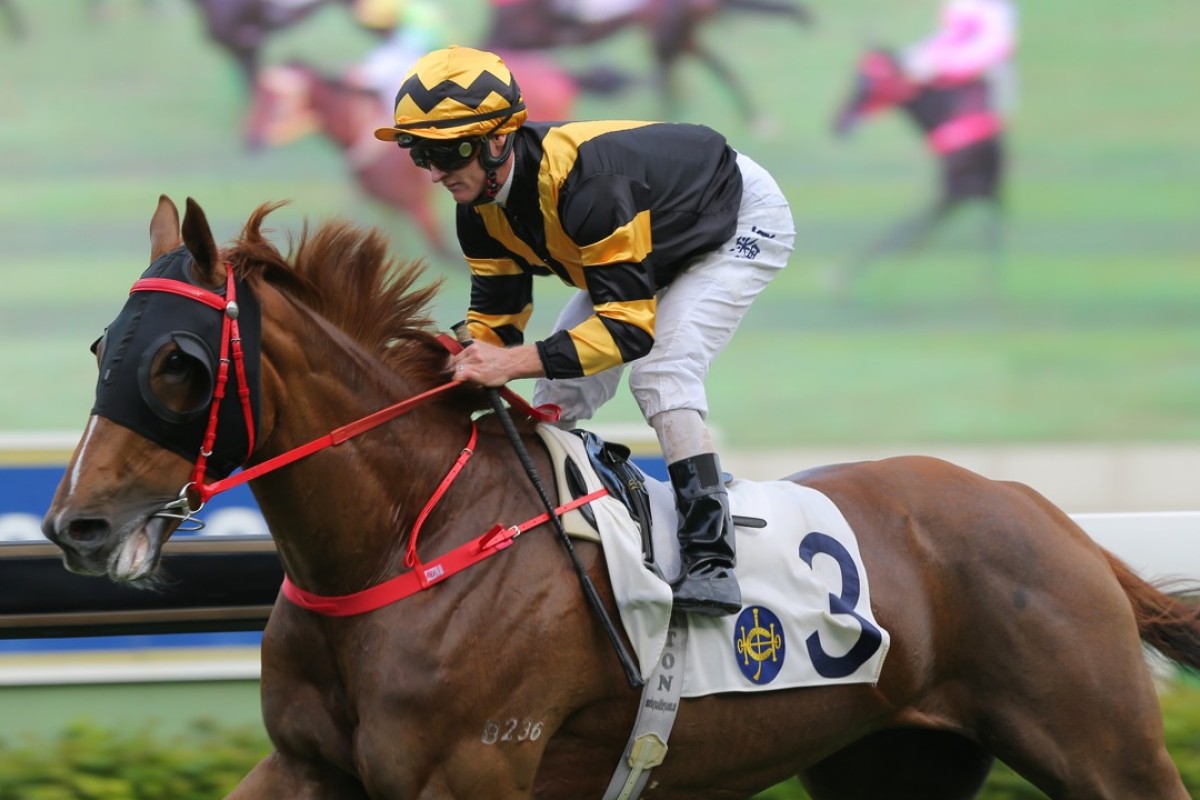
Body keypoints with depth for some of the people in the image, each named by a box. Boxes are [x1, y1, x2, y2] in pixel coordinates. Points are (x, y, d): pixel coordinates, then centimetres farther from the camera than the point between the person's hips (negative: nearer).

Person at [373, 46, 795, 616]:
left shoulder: (582, 179, -43)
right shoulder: (480, 210, -16)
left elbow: (630, 327, -44)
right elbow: (495, 319, -8)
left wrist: (513, 362, -53)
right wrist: (457, 368, -30)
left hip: (742, 222, -9)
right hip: (649, 235, 9)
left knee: (661, 372, -27)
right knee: (559, 392, 2)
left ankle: (710, 559, -28)